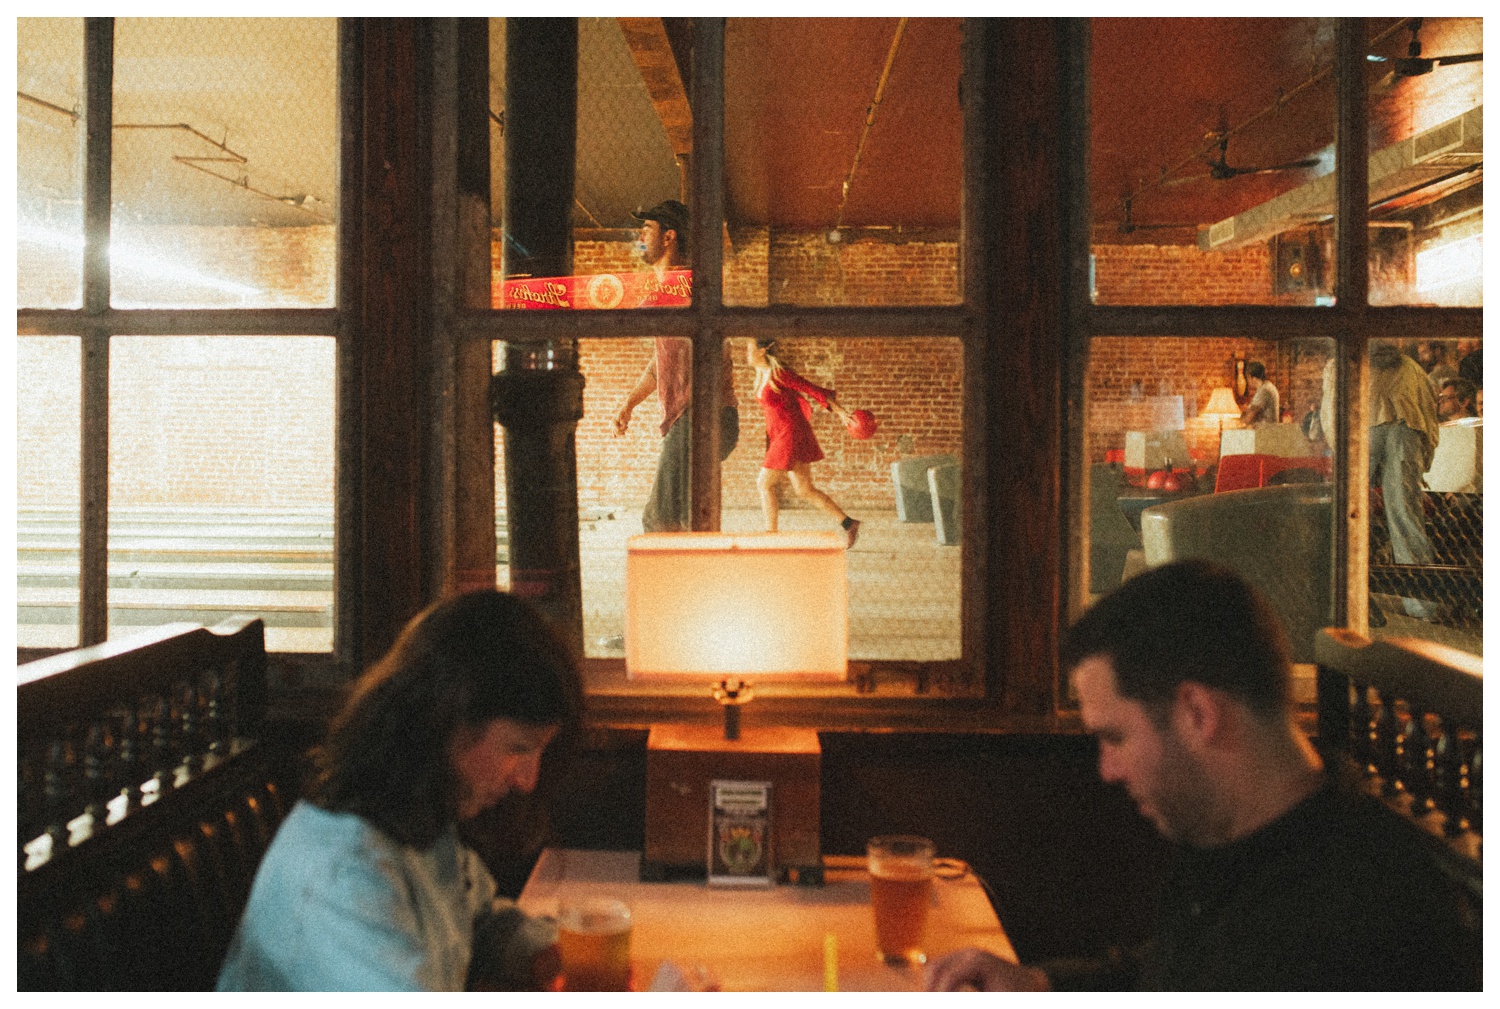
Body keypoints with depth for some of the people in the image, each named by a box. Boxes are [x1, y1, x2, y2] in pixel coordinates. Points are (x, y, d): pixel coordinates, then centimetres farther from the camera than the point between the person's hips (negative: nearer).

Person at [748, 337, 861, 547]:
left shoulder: (778, 373, -15)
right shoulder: (763, 374, 11)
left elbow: (812, 389, -14)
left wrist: (839, 411, -15)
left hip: (791, 434, -9)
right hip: (780, 436, 9)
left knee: (765, 484, -7)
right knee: (805, 490, 10)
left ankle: (770, 534, 0)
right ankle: (848, 523, 15)